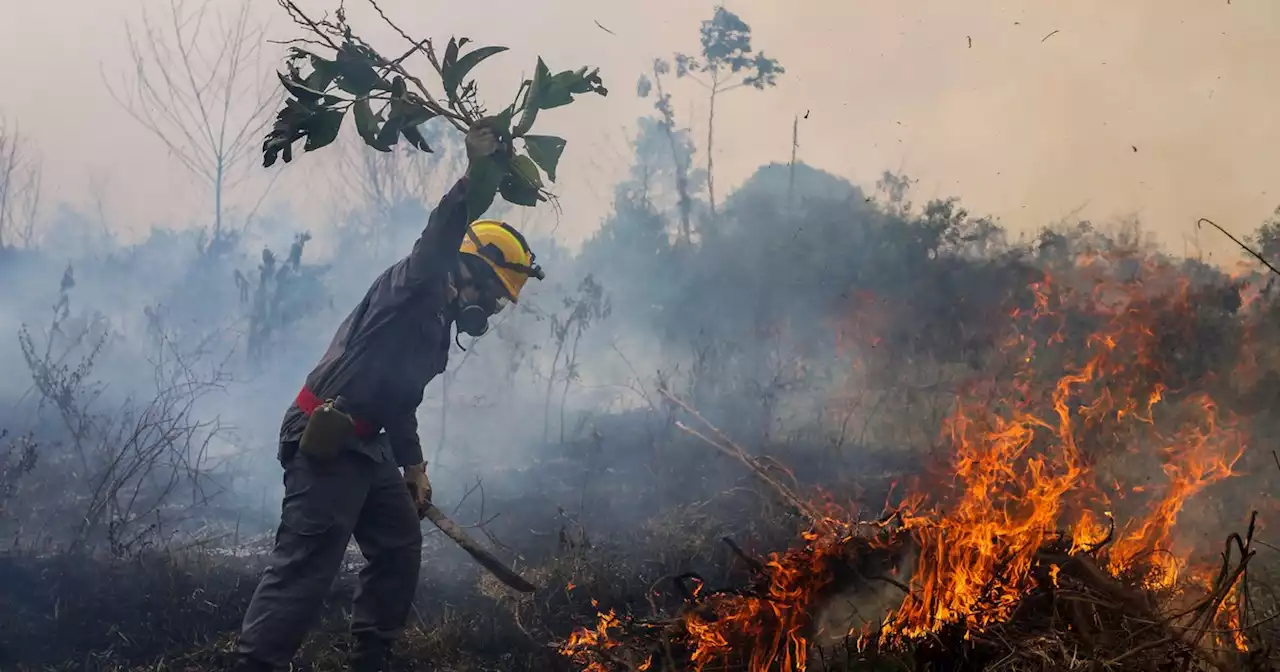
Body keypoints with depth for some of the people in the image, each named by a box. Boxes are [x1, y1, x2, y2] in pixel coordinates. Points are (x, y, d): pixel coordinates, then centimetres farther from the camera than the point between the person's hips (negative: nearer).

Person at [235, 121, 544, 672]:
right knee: (306, 564, -15)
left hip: (366, 447, 10)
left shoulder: (437, 324, 20)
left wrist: (414, 469, 26)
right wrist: (475, 173, -38)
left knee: (399, 549, 14)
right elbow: (439, 239, -28)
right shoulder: (414, 288, -7)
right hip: (324, 441, -10)